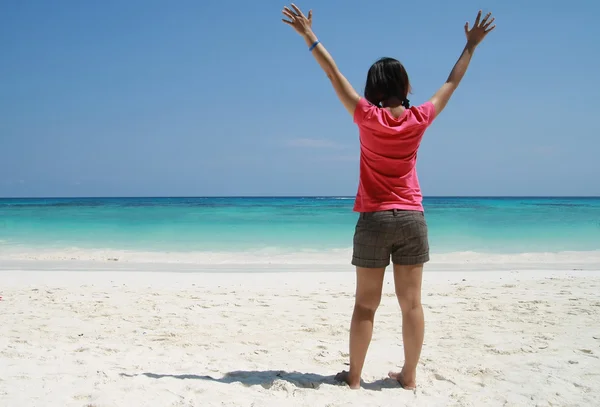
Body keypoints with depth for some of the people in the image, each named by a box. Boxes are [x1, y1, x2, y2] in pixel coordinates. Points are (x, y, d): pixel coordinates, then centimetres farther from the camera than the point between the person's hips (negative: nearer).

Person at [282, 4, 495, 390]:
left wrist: (309, 33, 4)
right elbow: (452, 83, 11)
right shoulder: (420, 119, -3)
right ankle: (409, 376, 16)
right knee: (411, 302, 7)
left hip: (374, 220, -1)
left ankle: (354, 376, 14)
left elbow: (334, 73, -3)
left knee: (366, 304, 6)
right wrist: (472, 44, 23)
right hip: (412, 219, 2)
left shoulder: (367, 117, -9)